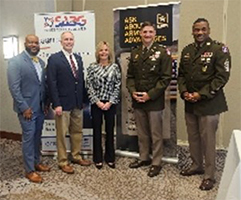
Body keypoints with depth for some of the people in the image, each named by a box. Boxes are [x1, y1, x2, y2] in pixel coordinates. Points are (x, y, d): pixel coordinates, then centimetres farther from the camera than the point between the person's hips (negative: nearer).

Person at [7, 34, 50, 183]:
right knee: (28, 138, 1)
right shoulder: (16, 61, -10)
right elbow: (14, 87, -15)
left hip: (40, 107, 6)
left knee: (37, 137, 16)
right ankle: (30, 170, 13)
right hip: (27, 108, -6)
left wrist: (46, 103, 10)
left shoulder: (41, 62, 10)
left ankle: (36, 162, 31)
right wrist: (24, 107, -18)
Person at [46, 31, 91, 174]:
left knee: (77, 131, 15)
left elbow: (81, 80, 12)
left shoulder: (78, 58, 12)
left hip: (78, 103, 6)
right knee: (62, 134, 4)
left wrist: (84, 99, 8)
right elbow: (51, 83, -12)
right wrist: (56, 104, -17)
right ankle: (63, 162, 17)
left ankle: (76, 156, 31)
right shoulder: (54, 59, -7)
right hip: (63, 103, -6)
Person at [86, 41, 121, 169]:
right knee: (97, 130, 7)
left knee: (110, 130, 9)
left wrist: (110, 102, -9)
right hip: (96, 103, 0)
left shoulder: (115, 67, 0)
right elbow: (89, 86, -3)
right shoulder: (92, 67, -1)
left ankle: (110, 157, 23)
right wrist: (97, 102, -10)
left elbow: (117, 86, -2)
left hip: (110, 103, 1)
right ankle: (98, 158, 20)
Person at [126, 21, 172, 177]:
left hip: (154, 100, -5)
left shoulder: (163, 52, -6)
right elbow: (130, 75, 13)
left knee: (156, 134, 5)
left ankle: (156, 163, 18)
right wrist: (133, 91, -5)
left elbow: (166, 77, -10)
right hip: (137, 100, 5)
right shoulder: (135, 53, 11)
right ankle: (144, 158, 32)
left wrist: (150, 94, -15)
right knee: (142, 132, 16)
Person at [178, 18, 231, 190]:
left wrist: (201, 94, -17)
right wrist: (184, 92, -4)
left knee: (207, 139, 1)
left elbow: (222, 76, -14)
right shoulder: (187, 50, 10)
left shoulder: (219, 49, -8)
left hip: (209, 103, -6)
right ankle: (197, 166, 35)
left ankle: (209, 175, 15)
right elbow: (181, 74, 13)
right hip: (189, 103, 6)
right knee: (193, 137, 16)